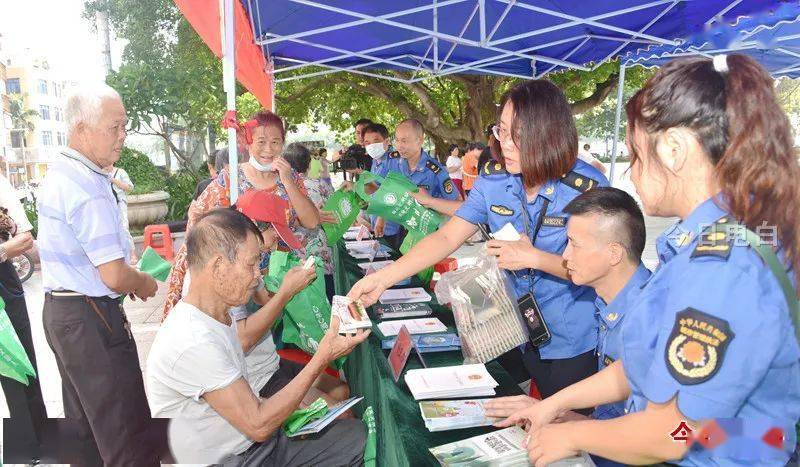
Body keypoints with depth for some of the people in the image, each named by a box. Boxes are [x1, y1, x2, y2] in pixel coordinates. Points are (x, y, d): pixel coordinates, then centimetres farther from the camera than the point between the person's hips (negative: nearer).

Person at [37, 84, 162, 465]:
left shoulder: (57, 173, 10)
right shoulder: (88, 187, -21)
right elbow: (115, 276, -23)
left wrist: (128, 280, 17)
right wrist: (145, 284, -3)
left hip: (60, 308, 10)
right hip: (90, 319, -10)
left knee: (86, 429, 22)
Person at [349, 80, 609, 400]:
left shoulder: (588, 188, -20)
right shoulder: (493, 178, -8)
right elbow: (447, 237, -10)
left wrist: (533, 257, -28)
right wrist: (382, 278, -18)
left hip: (574, 343, -3)